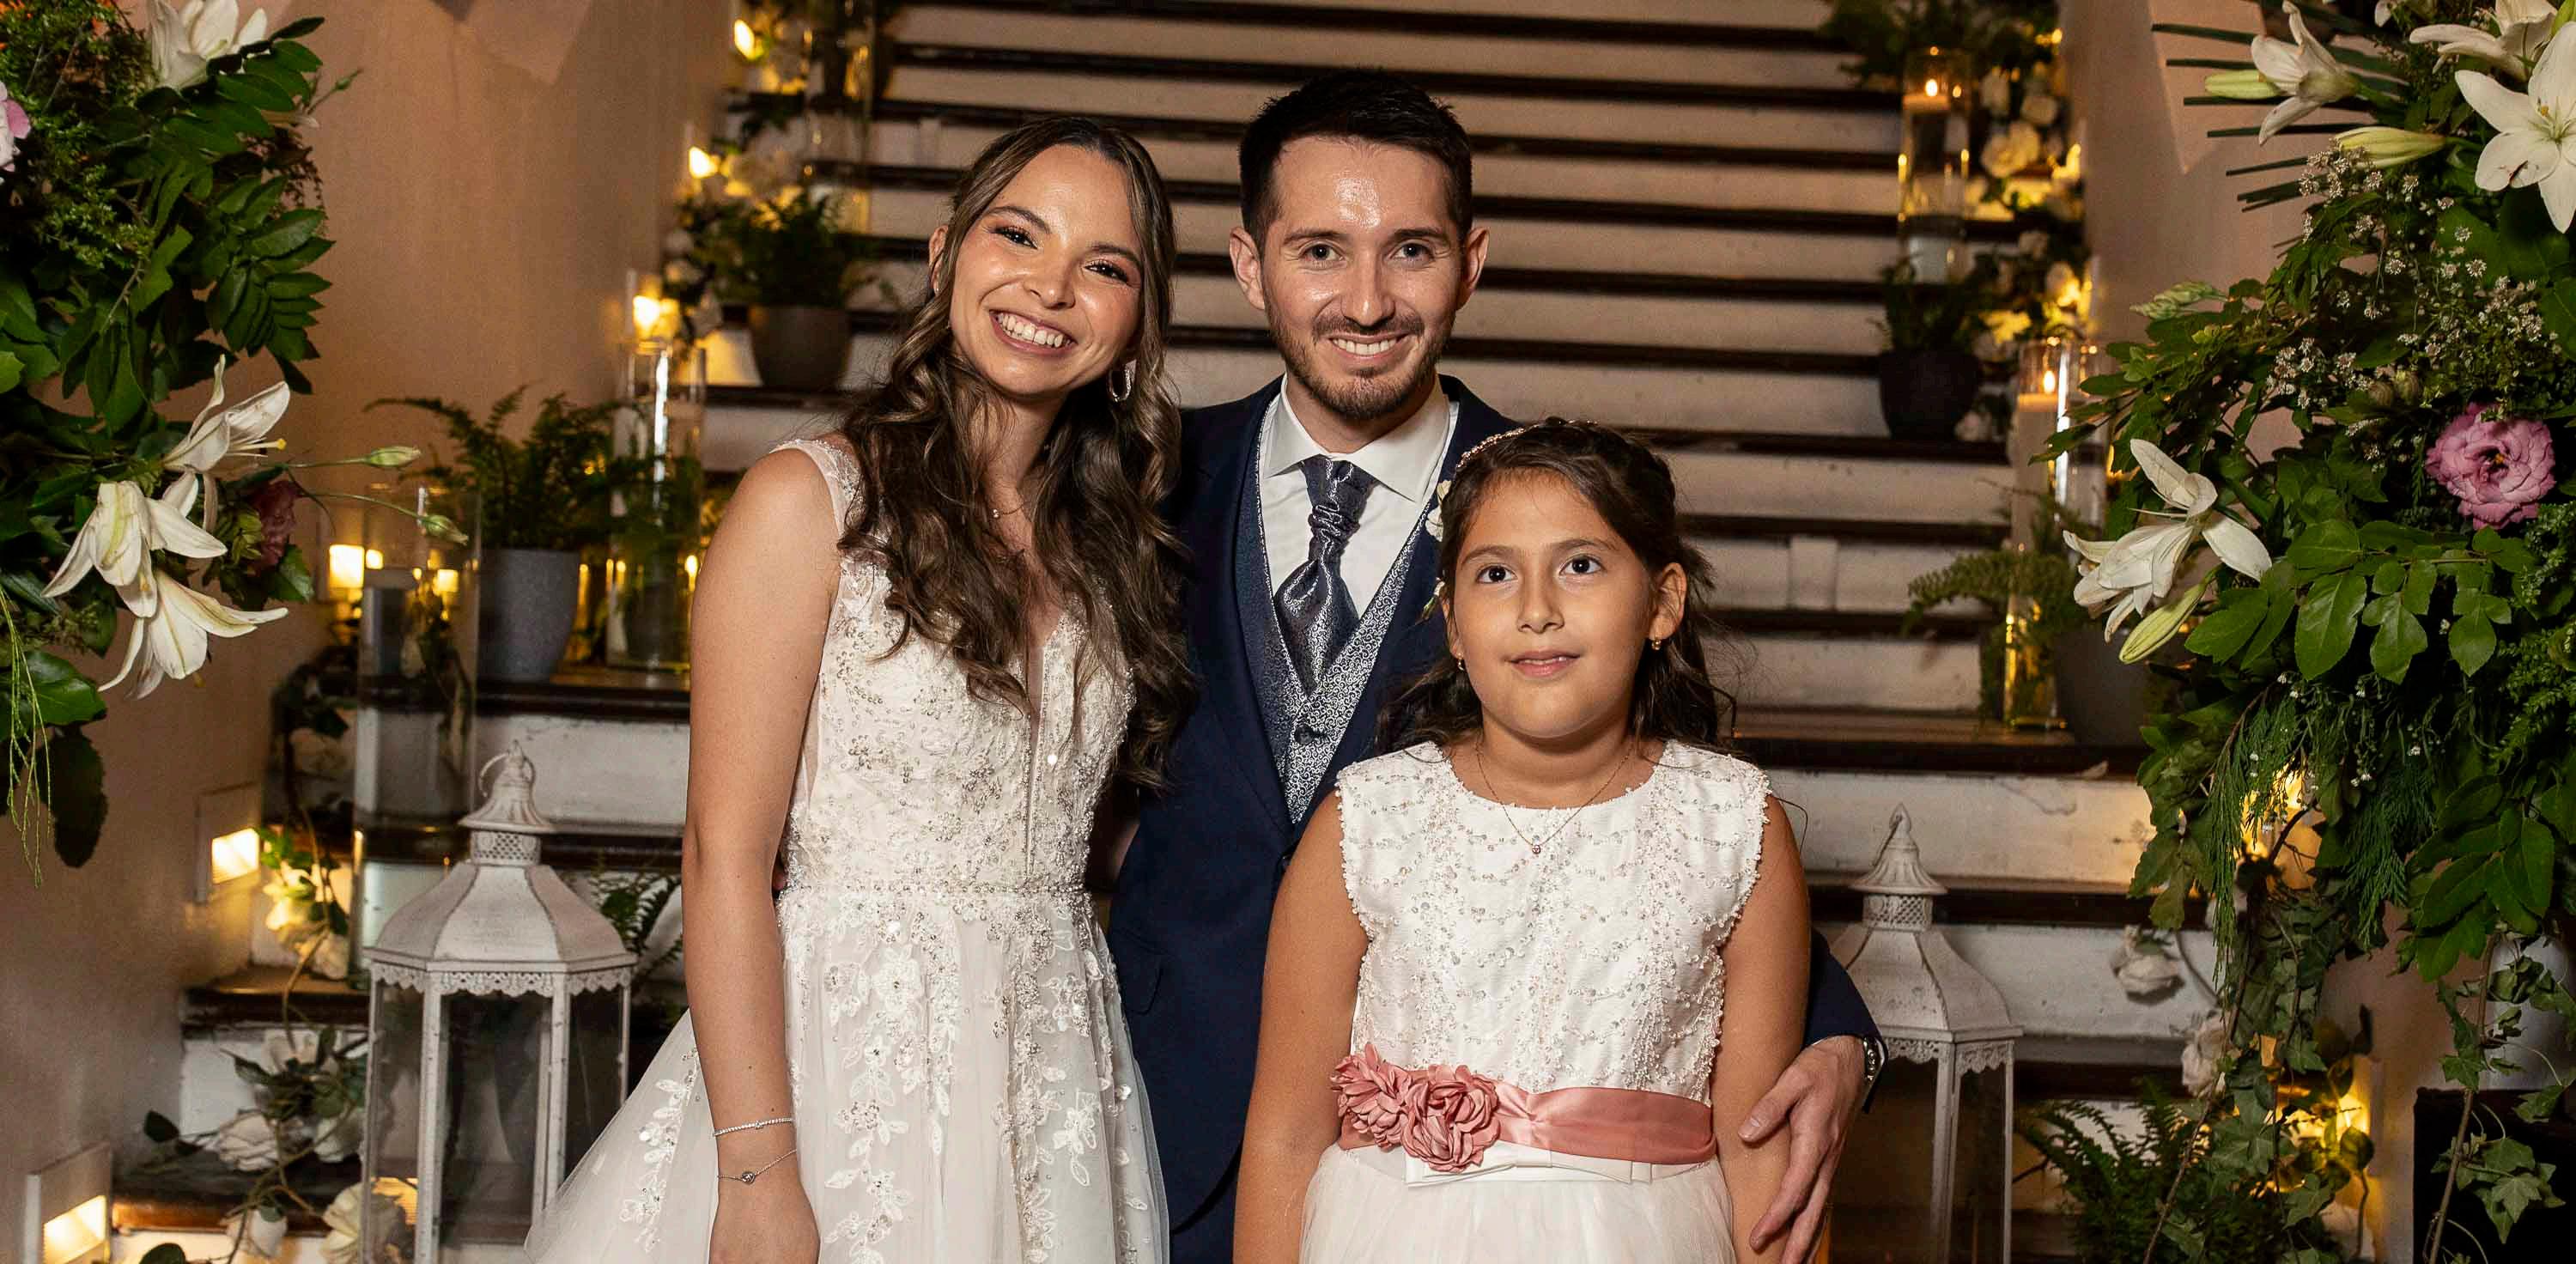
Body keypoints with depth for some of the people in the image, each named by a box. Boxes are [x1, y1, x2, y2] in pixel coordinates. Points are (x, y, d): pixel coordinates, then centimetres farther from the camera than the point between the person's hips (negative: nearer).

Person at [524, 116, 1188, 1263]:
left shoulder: (1111, 544, 9)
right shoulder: (810, 501, -8)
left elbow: (1060, 832, 12)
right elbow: (725, 852, -12)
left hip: (1060, 1074, 5)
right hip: (852, 1058, -5)